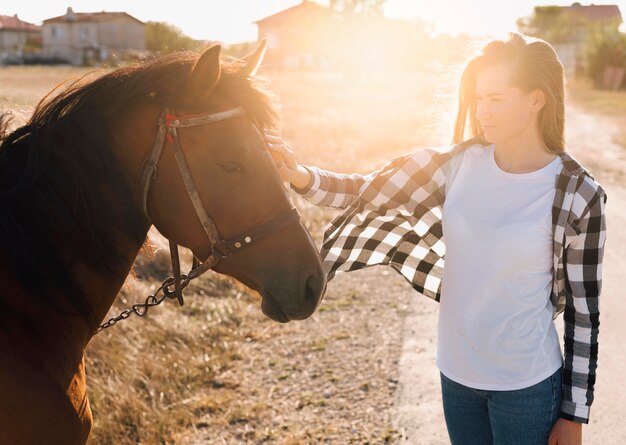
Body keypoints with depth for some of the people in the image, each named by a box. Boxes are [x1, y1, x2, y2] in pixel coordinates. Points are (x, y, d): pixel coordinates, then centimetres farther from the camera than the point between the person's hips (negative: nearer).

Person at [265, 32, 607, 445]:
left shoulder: (579, 196, -15)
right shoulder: (461, 163, -5)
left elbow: (583, 312, -9)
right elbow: (370, 192, -2)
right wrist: (302, 177, -21)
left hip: (526, 386, -4)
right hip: (456, 374, 4)